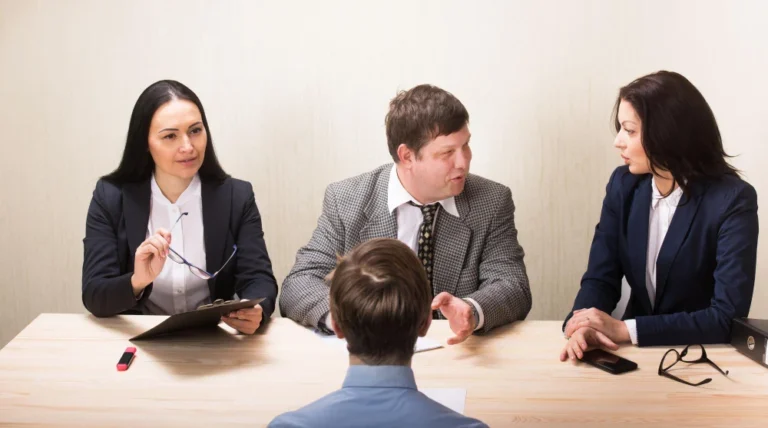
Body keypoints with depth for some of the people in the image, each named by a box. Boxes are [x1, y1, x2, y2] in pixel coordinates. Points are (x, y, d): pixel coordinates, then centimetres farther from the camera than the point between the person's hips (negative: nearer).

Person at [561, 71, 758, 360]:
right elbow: (601, 277, -1)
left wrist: (625, 330, -26)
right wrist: (583, 325, -23)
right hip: (637, 352, 4)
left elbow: (729, 317, -21)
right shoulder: (623, 184, -1)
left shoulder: (732, 200, -16)